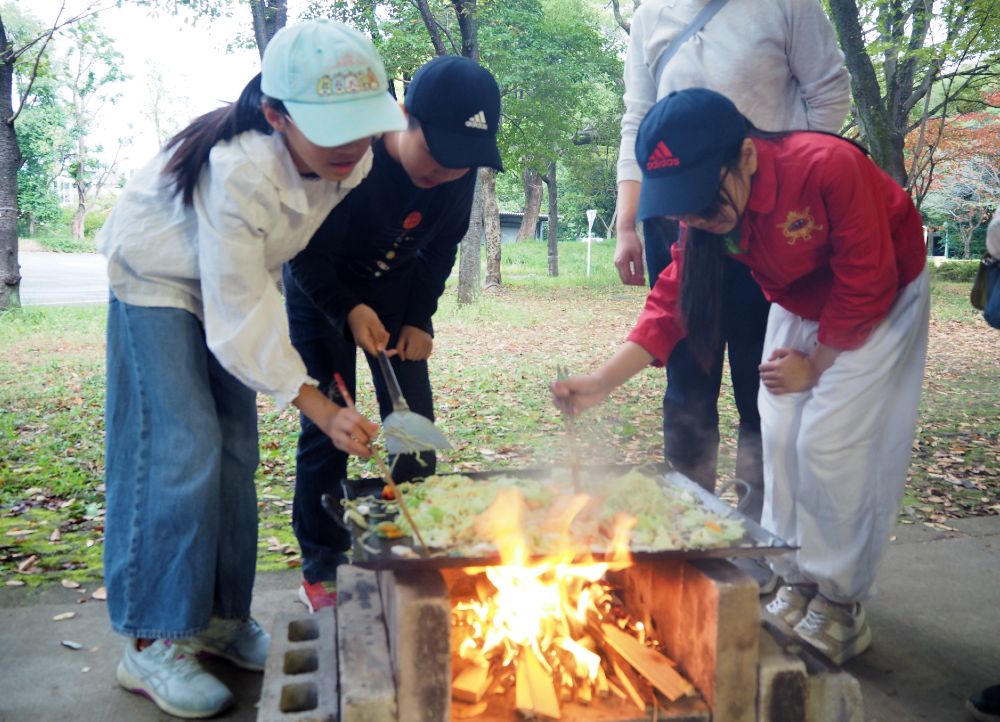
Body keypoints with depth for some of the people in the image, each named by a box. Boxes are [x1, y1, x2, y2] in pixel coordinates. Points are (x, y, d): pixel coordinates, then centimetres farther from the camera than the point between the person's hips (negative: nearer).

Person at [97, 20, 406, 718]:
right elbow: (240, 316, -36)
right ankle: (152, 643, -2)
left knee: (235, 452, 4)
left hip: (235, 276, 7)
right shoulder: (238, 172, -40)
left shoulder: (352, 160, -19)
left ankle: (221, 618, 16)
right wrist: (321, 408, -40)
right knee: (180, 454, -14)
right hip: (156, 277, -6)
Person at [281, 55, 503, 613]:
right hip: (323, 294, -4)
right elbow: (308, 257, -23)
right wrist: (350, 312, -36)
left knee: (414, 420, 0)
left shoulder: (461, 172, -19)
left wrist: (419, 320, -7)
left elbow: (441, 249, -1)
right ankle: (322, 567, 9)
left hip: (398, 290, 4)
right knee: (327, 424, -5)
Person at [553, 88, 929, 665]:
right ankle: (797, 585, 17)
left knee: (831, 441, -11)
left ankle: (840, 607, 5)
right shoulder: (706, 208, -17)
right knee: (781, 438, 1)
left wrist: (814, 365, -15)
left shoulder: (827, 167, -36)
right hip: (799, 306, 6)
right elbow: (673, 302, -17)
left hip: (881, 298, -5)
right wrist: (602, 381, -27)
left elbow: (866, 283, -27)